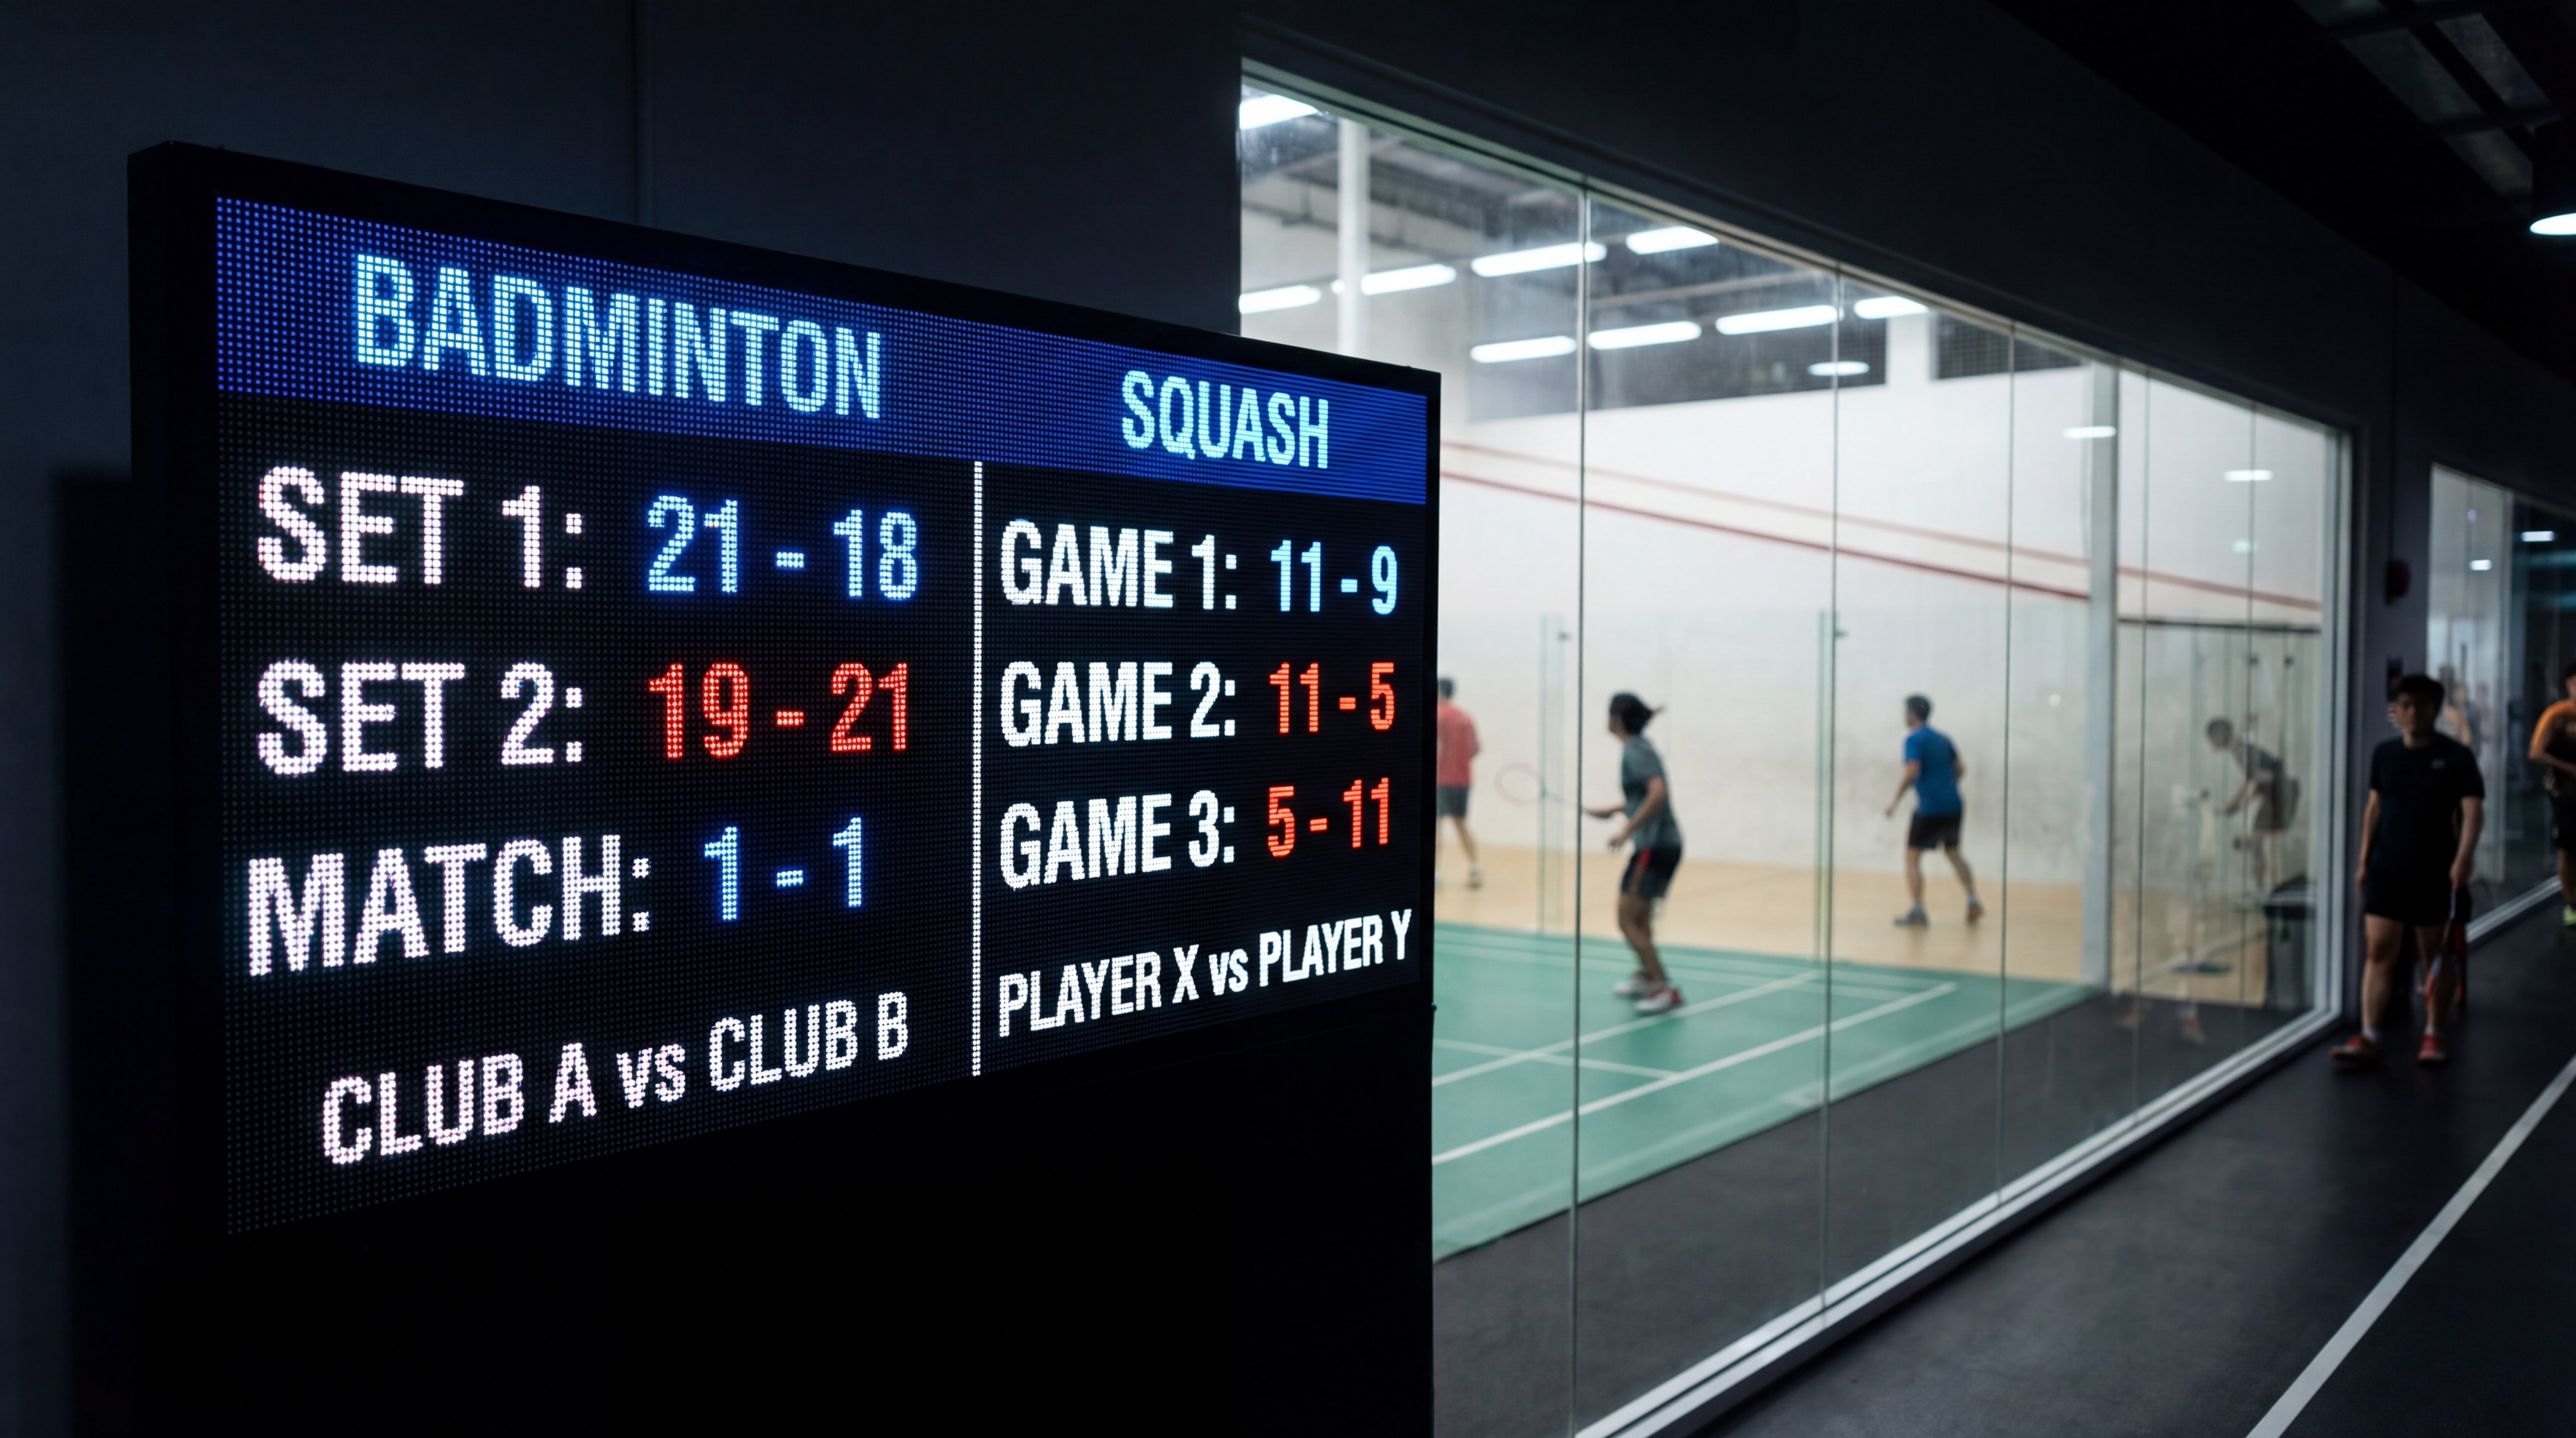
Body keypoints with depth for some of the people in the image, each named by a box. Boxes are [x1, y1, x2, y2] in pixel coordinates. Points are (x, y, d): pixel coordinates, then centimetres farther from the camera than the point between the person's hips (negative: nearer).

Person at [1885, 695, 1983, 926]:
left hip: (1929, 809, -7)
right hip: (1953, 806, 8)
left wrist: (1896, 800, -15)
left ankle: (1918, 911, -8)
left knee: (1912, 857, 0)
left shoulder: (1914, 739, -9)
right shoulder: (1942, 739, 13)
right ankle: (1973, 901, 17)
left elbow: (1912, 772, -21)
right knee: (1953, 852, 24)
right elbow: (1960, 769, 18)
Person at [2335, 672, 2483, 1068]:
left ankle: (2433, 1035, 22)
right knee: (2380, 951, -3)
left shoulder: (2456, 757, -5)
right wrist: (2364, 859, 14)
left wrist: (2464, 857, -27)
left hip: (2434, 872, -3)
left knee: (2434, 954, 8)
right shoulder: (2385, 753, 7)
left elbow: (2472, 809, -13)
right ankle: (2369, 1038, -7)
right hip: (2386, 870, 3)